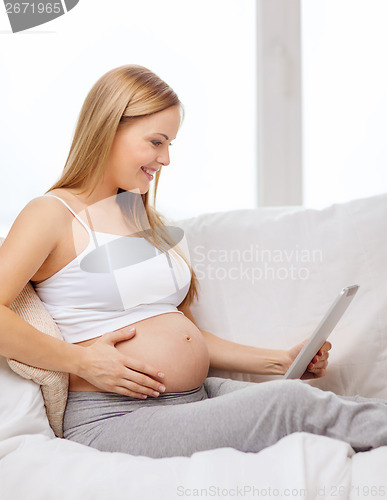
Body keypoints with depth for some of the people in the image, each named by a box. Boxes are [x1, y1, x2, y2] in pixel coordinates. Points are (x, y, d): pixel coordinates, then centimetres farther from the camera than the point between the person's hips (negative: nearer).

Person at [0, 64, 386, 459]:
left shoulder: (145, 219, 22)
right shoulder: (52, 214, -2)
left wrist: (281, 361, 13)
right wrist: (82, 361, -16)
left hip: (199, 398, 7)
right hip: (115, 421, -7)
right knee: (291, 403, -26)